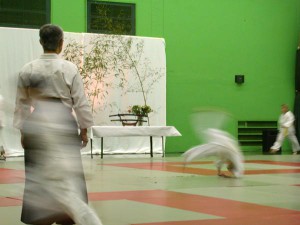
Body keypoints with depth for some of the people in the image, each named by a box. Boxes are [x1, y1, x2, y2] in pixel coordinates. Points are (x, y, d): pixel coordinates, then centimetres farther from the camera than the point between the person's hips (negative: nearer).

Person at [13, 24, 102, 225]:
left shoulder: (28, 70, 1)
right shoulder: (69, 69, -7)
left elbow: (21, 103, 7)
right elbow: (81, 102, -3)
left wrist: (22, 131, 16)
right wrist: (84, 129, 7)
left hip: (37, 125, 2)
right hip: (63, 125, -2)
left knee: (38, 177, 11)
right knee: (69, 176, 2)